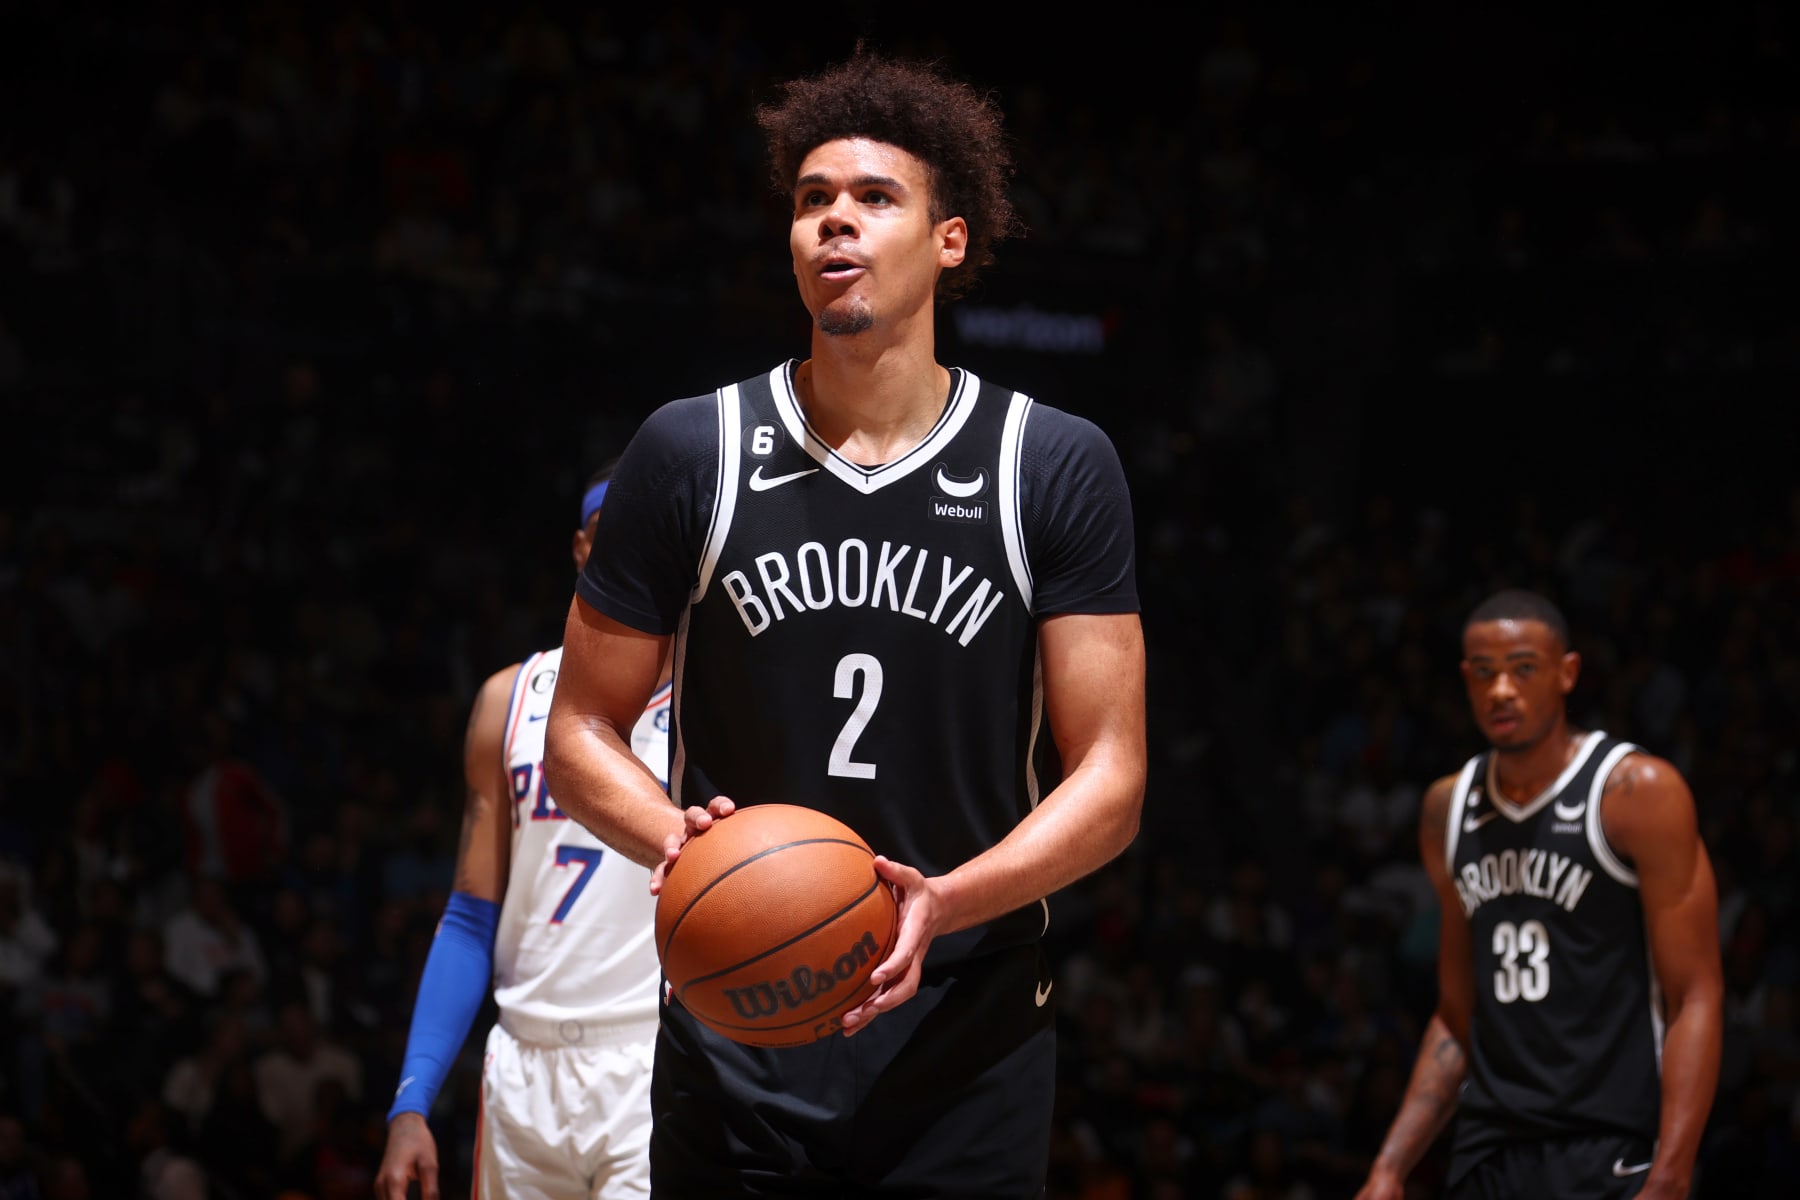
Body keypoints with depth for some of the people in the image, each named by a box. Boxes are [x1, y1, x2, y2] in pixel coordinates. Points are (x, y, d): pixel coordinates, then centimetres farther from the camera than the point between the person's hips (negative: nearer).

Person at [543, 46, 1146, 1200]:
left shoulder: (1056, 465, 0)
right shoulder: (690, 453, 1)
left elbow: (1109, 780, -3)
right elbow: (581, 732, 7)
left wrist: (945, 904, -20)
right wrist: (676, 836, -15)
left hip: (968, 1069, 0)